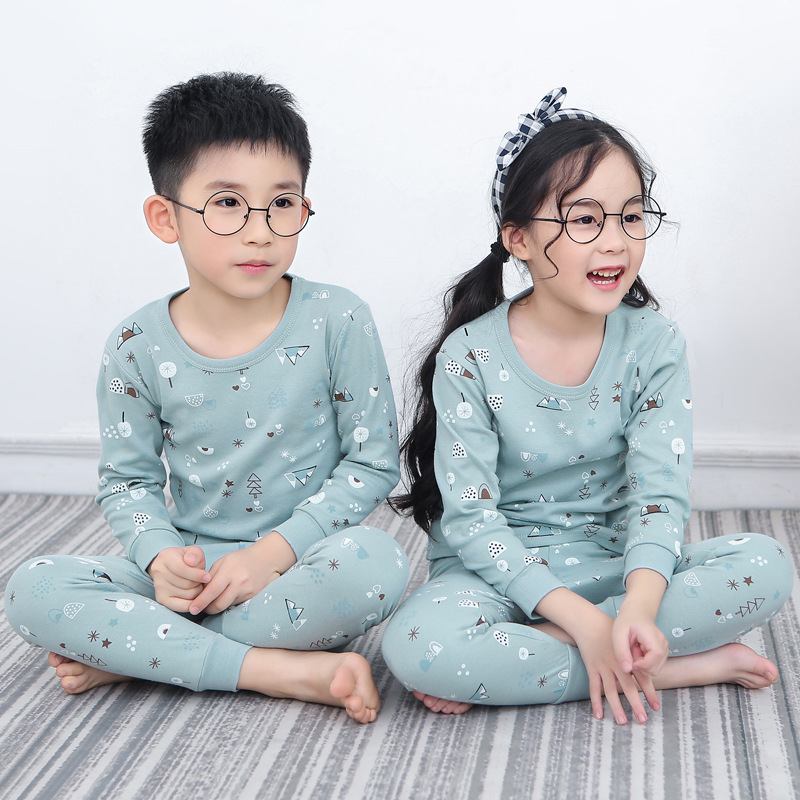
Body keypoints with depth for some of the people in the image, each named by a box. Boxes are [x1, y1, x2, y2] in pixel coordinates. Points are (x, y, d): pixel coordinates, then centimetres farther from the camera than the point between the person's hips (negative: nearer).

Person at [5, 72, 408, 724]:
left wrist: (275, 550, -16)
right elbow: (127, 479, 5)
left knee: (377, 562, -35)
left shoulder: (337, 322, -9)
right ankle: (283, 671, -24)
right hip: (190, 567, 2)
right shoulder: (139, 347, -5)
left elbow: (374, 460, -6)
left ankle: (133, 652, -20)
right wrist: (160, 556, -17)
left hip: (301, 560, -1)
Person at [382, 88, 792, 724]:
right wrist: (584, 622, -26)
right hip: (501, 572, -2)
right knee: (417, 645, -34)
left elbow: (659, 494, -12)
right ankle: (686, 666, -21)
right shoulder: (470, 356, -12)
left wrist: (638, 607, -33)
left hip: (614, 563, 2)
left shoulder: (655, 345, -4)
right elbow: (470, 520, -15)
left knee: (765, 567, -21)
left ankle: (520, 658, -21)